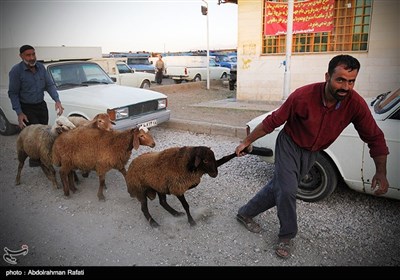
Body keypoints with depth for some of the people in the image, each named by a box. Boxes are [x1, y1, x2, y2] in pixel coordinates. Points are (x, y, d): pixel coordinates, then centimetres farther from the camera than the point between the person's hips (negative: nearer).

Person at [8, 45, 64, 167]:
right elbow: (13, 93, -10)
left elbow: (49, 85, 0)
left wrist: (57, 100, -17)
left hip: (41, 105, 5)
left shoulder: (41, 67, -1)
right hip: (26, 108, -5)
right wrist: (19, 113, -16)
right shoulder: (16, 70, -13)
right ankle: (35, 160, 8)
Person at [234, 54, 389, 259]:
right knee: (287, 190, -12)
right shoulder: (303, 96, -30)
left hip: (311, 152, 4)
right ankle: (287, 237, 15)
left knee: (280, 186, 12)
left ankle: (246, 214, 33)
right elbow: (272, 122, -19)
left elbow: (374, 137, -10)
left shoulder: (355, 104, -22)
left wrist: (381, 172, -19)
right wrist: (246, 142, -13)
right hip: (289, 144, -4)